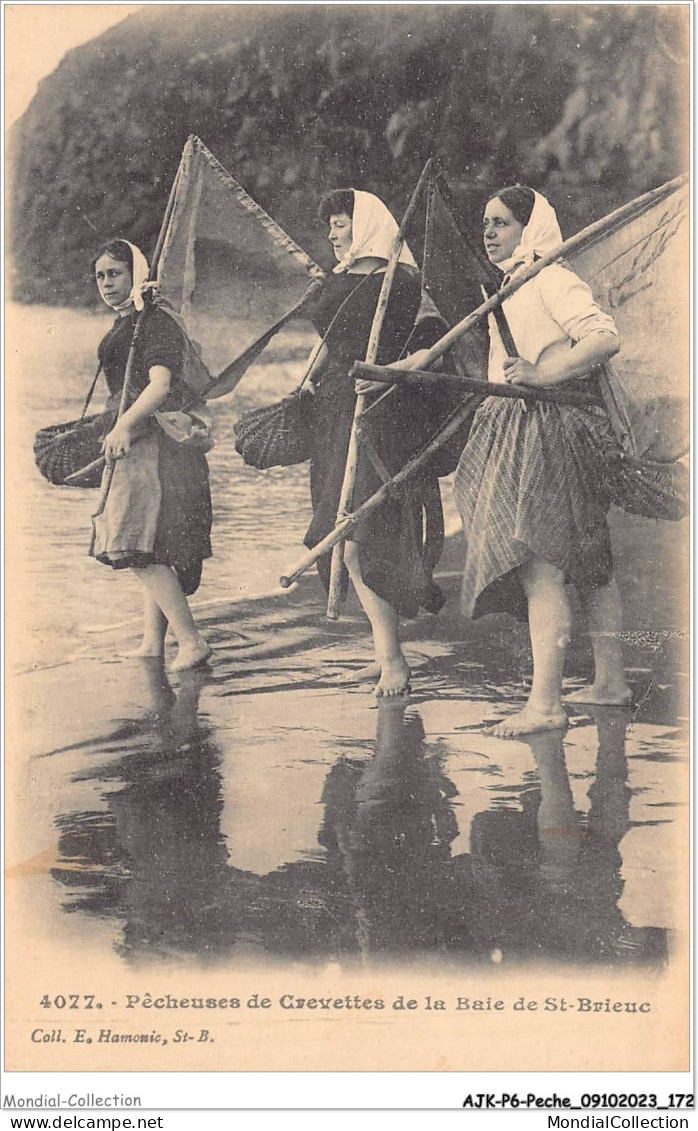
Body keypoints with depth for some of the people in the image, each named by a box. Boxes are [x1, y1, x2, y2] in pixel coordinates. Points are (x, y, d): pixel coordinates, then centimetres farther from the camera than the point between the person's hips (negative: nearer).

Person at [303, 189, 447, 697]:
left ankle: (394, 661, -5)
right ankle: (386, 651, 16)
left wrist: (394, 371, -27)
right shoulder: (338, 281, 17)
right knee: (347, 542, 6)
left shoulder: (401, 282, -7)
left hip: (381, 415, -8)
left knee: (357, 539, -14)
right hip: (334, 413, 8)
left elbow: (437, 343, -14)